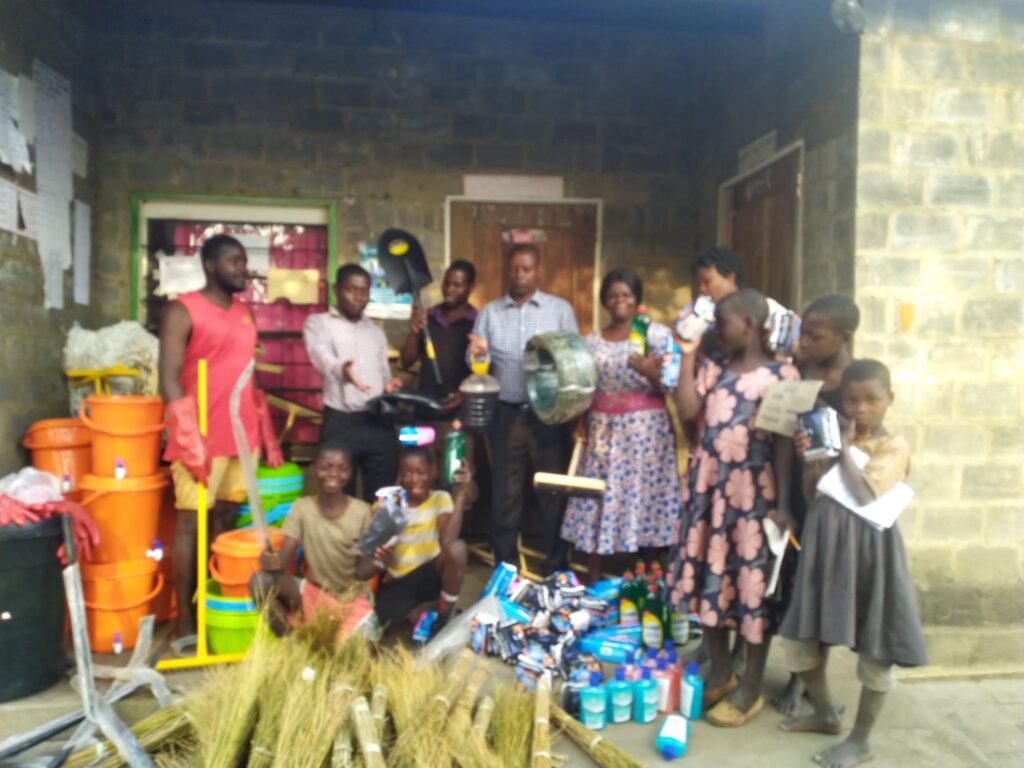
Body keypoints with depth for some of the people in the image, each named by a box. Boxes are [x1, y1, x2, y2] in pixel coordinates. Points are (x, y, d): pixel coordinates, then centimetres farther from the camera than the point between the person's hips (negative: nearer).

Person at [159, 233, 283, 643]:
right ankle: (184, 618, 5)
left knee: (226, 519, 10)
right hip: (203, 437, -6)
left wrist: (268, 435, 15)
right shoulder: (182, 310, -4)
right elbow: (169, 378, -11)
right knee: (190, 521, -2)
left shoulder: (244, 313, 16)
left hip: (243, 434, 6)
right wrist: (188, 437, -18)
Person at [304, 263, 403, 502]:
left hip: (380, 424, 4)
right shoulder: (318, 323, 4)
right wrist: (341, 368, -40)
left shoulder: (376, 331, 19)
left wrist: (390, 385, -1)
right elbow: (322, 356, -17)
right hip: (341, 423, -4)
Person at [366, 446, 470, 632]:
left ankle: (444, 616, -9)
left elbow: (447, 541, -23)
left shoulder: (440, 499, -4)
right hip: (398, 582, 1)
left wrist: (460, 494, -25)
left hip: (430, 575, -1)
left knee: (457, 548, -33)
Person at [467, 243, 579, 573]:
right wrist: (477, 353, -19)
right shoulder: (490, 312, 8)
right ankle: (504, 568, 21)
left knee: (553, 490, 5)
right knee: (505, 492, 8)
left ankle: (555, 569, 19)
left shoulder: (560, 309, 4)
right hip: (507, 414, 1)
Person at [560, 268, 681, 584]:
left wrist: (651, 373, -23)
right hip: (603, 430, 3)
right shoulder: (592, 341, 10)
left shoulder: (657, 334, 0)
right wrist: (580, 425, -2)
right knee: (599, 502, 1)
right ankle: (593, 581, 11)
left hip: (646, 430, -2)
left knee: (645, 497, -2)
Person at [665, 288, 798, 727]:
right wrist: (687, 353, -3)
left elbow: (784, 442, -9)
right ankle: (719, 674, 29)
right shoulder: (712, 369, 9)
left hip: (753, 490, -5)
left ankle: (751, 687, 19)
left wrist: (783, 503, -12)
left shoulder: (781, 374, -6)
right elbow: (687, 409, -6)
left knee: (753, 582, 4)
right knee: (709, 577, 12)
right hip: (709, 487, 6)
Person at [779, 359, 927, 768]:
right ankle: (826, 714, 36)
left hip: (867, 547, -6)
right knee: (801, 637, 14)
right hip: (825, 542, 6)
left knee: (875, 648, 6)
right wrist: (808, 456, -9)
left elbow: (865, 495, -22)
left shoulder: (894, 446, -8)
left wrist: (844, 449, -14)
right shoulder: (835, 434, 9)